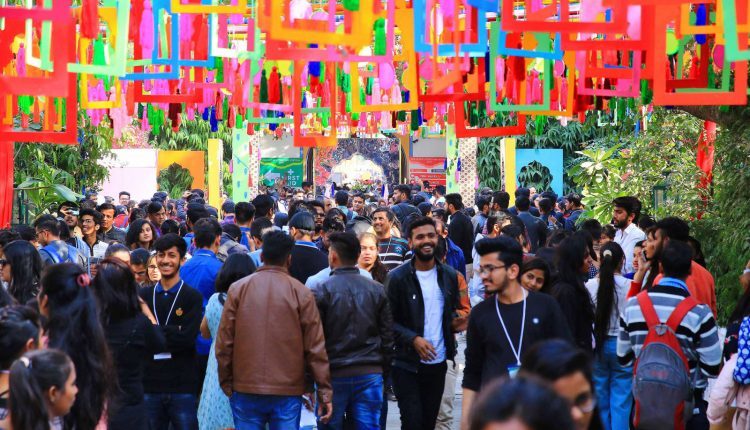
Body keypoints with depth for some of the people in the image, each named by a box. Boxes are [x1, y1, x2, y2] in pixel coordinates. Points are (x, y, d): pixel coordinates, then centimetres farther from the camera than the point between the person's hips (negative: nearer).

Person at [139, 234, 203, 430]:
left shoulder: (192, 296, 0)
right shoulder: (144, 295, 9)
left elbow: (187, 338, -12)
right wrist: (171, 334, -12)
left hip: (182, 386, -2)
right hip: (150, 384, 3)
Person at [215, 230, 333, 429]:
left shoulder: (238, 289, 0)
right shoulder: (301, 293, -3)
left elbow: (223, 343, 2)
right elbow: (315, 347, -3)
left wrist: (227, 384, 12)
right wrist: (325, 393, 2)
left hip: (246, 391, 1)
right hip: (288, 392, -1)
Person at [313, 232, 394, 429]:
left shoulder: (322, 290, -7)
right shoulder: (377, 290, 4)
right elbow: (387, 336, 6)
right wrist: (383, 370, 14)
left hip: (334, 375, -3)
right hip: (370, 374, 3)